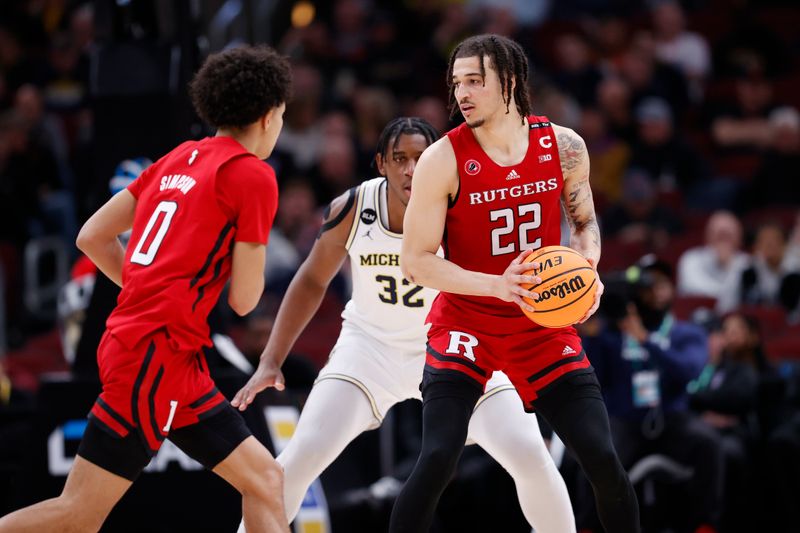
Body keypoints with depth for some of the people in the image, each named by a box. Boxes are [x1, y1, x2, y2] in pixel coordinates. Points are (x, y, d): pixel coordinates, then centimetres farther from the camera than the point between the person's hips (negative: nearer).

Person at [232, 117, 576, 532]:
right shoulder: (351, 210, -16)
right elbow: (312, 281, 1)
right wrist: (270, 362, -4)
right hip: (373, 344, 1)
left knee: (531, 457, -13)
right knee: (301, 457, -16)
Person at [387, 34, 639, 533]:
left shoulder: (564, 146, -5)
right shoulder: (443, 159, -15)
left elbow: (585, 220, 13)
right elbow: (414, 261, -13)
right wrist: (496, 284, -26)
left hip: (544, 319, 3)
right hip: (466, 319, -3)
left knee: (604, 460, -2)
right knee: (437, 459, -19)